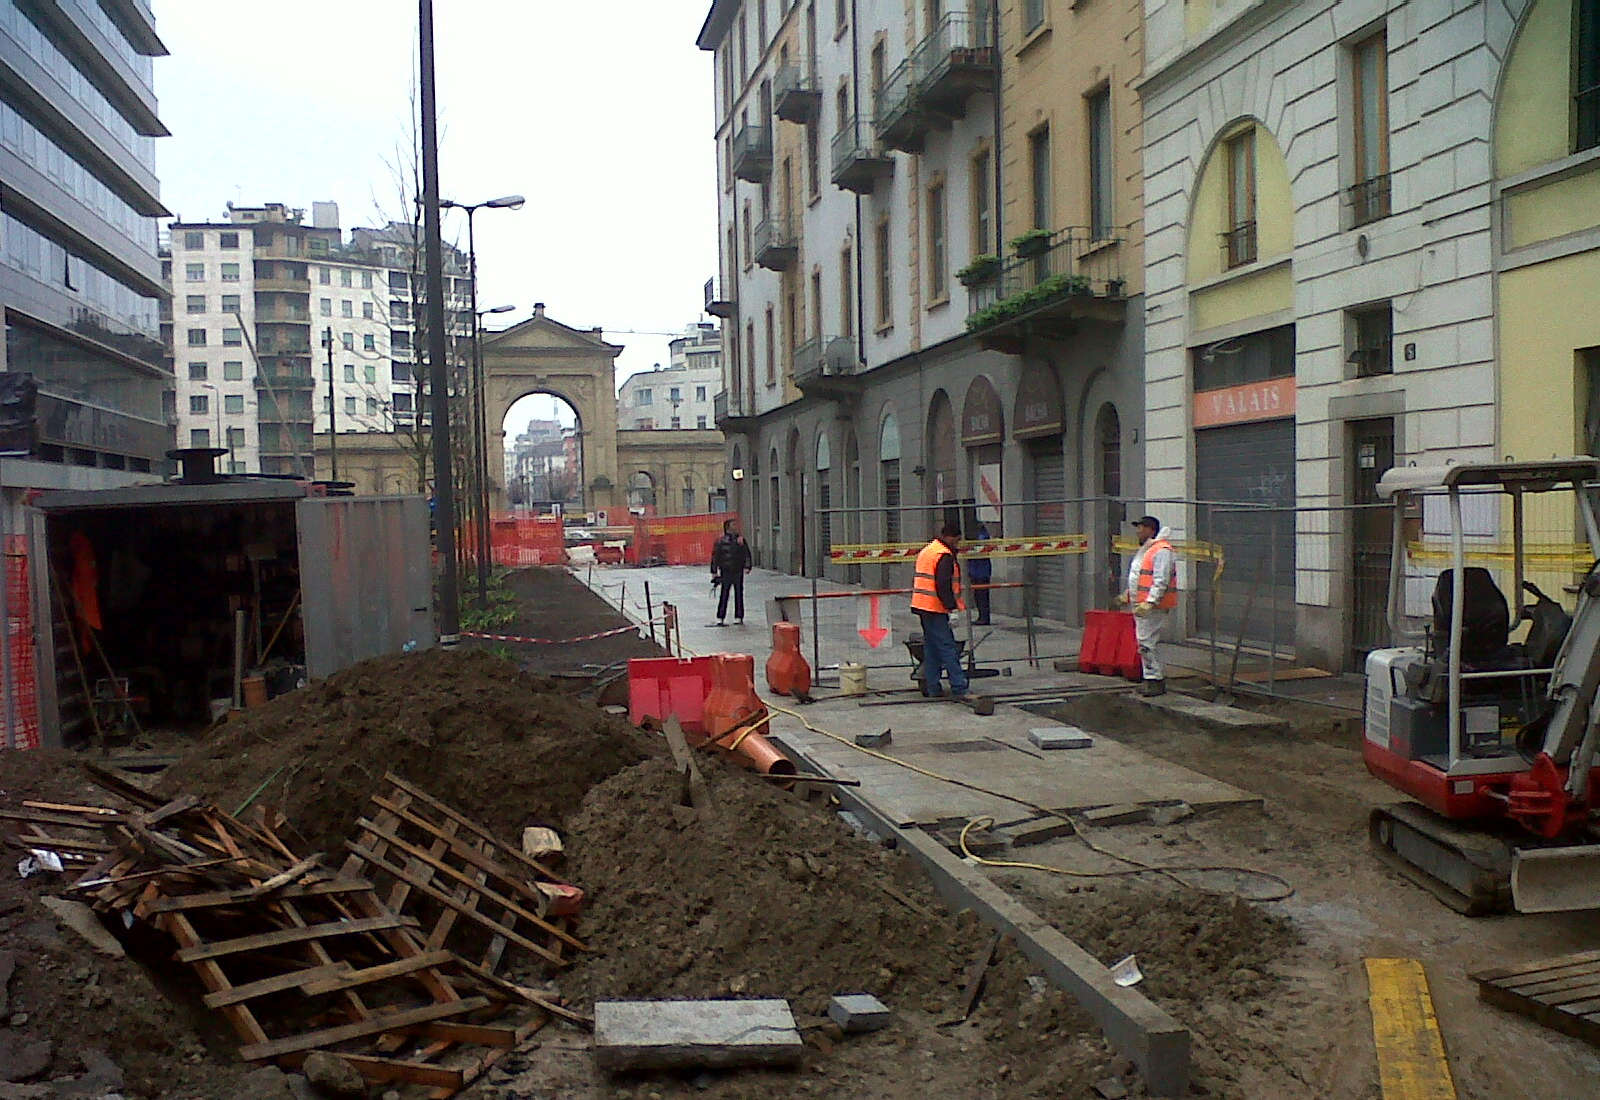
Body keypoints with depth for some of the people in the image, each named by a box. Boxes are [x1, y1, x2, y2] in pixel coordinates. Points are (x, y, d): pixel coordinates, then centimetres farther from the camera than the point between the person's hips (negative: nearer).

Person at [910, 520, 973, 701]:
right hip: (935, 608, -10)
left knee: (931, 647, 13)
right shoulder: (945, 556, -12)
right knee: (947, 647, -10)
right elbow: (943, 585, -21)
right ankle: (959, 689, -11)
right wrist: (952, 605, -17)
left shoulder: (926, 551, 19)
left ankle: (932, 688, 15)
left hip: (921, 605, 10)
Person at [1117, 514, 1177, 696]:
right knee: (1145, 643, 13)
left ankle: (1155, 681, -7)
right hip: (1141, 605, 11)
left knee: (1147, 643, -11)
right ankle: (1153, 679, 20)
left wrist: (1150, 602, -28)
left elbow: (1161, 581, -22)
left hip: (1153, 606, -11)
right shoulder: (1145, 550, 20)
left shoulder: (1161, 551, -15)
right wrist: (1127, 595, 26)